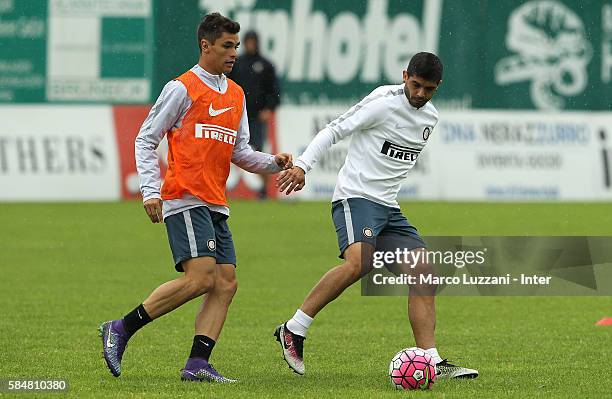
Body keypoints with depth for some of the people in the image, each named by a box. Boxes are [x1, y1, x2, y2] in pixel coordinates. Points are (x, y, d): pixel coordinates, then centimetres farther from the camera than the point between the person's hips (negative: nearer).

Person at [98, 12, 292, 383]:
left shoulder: (236, 95, 18)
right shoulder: (182, 88, -3)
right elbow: (146, 140, -1)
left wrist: (273, 162, 3)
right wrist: (151, 190, -11)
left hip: (216, 204, 8)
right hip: (185, 199, -8)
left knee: (226, 283, -2)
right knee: (201, 276, -19)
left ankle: (198, 364, -6)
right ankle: (121, 330, -11)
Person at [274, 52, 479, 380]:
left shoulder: (430, 118, 14)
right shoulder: (383, 103, -9)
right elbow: (334, 131, -11)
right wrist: (302, 166, -21)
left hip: (388, 206, 8)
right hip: (355, 198, -8)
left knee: (425, 273, -3)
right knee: (358, 262, -31)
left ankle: (432, 362, -3)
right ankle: (293, 331, -23)